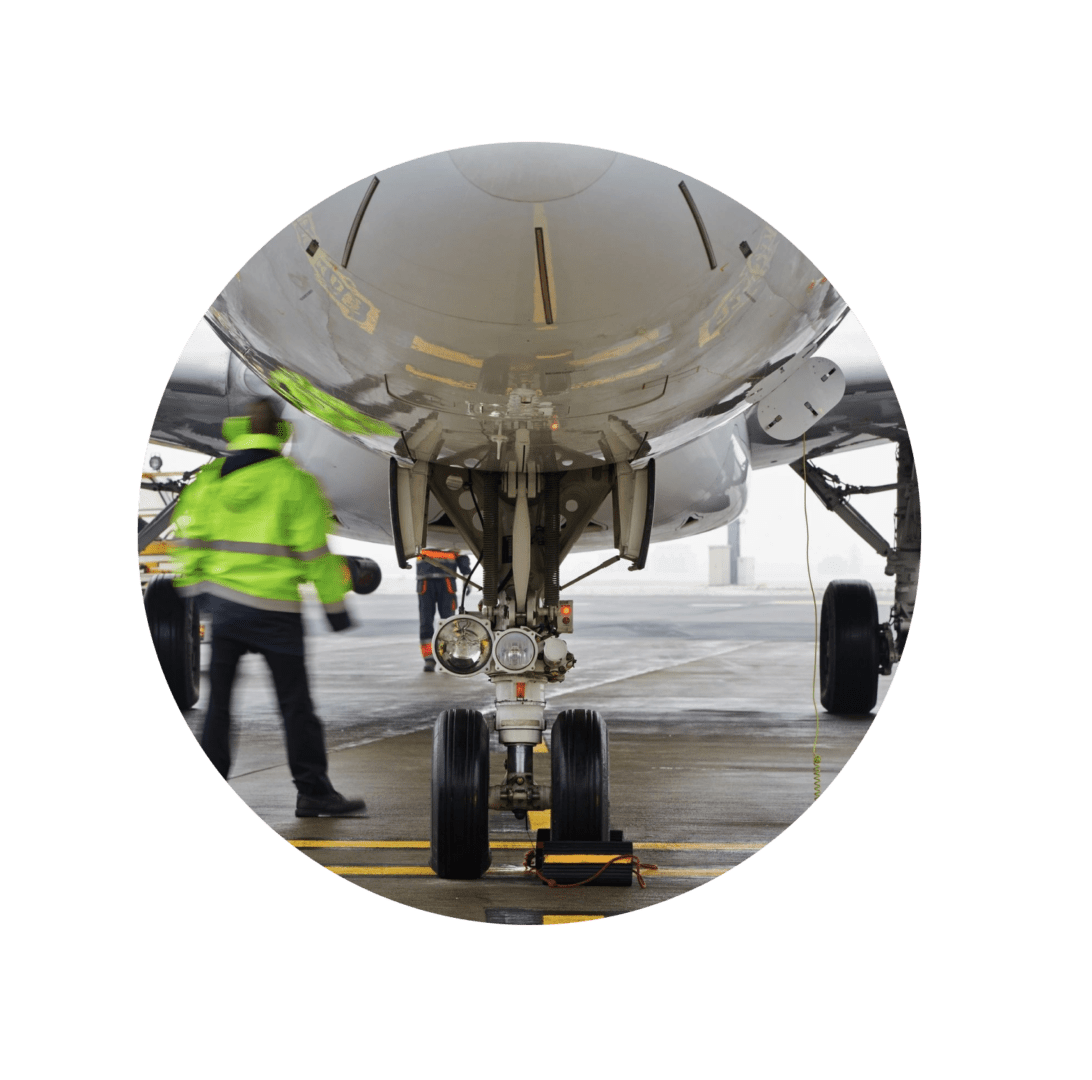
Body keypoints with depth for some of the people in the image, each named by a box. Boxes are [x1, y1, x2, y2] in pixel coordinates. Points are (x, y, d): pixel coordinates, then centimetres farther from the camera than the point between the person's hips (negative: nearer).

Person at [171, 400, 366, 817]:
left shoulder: (210, 477, 6)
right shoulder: (293, 480, -6)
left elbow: (189, 537, 8)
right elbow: (315, 551, -6)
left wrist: (189, 587, 19)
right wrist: (335, 606, 1)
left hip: (221, 599, 4)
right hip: (274, 608, -4)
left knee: (218, 700, 11)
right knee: (295, 703, 2)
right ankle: (312, 791, 5)